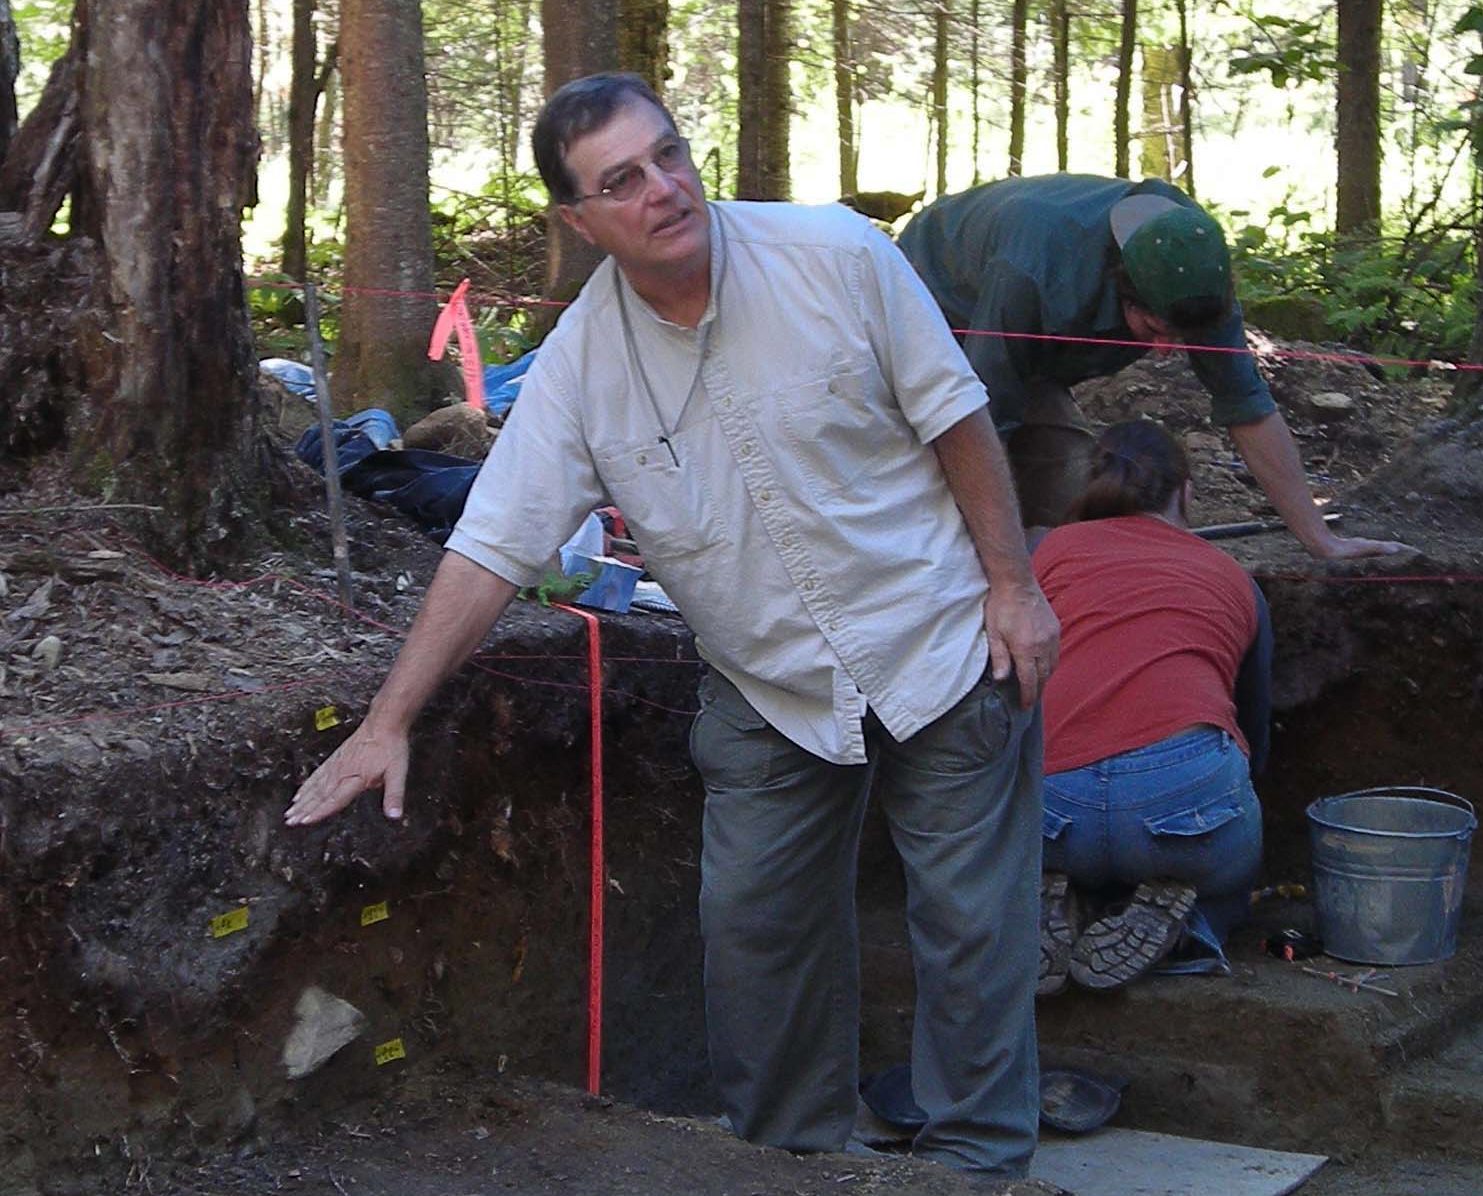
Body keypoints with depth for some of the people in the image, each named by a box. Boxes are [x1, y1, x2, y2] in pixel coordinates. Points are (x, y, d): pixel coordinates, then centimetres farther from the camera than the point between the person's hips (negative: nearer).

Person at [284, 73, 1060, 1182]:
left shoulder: (836, 255, -14)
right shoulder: (579, 360, -9)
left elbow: (955, 419, -5)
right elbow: (491, 547, -9)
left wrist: (1013, 585, -6)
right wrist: (388, 722, -13)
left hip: (939, 646, -2)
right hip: (768, 693, 2)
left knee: (974, 924, 3)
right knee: (754, 923, 6)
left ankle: (979, 1161, 20)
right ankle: (792, 1158, 26)